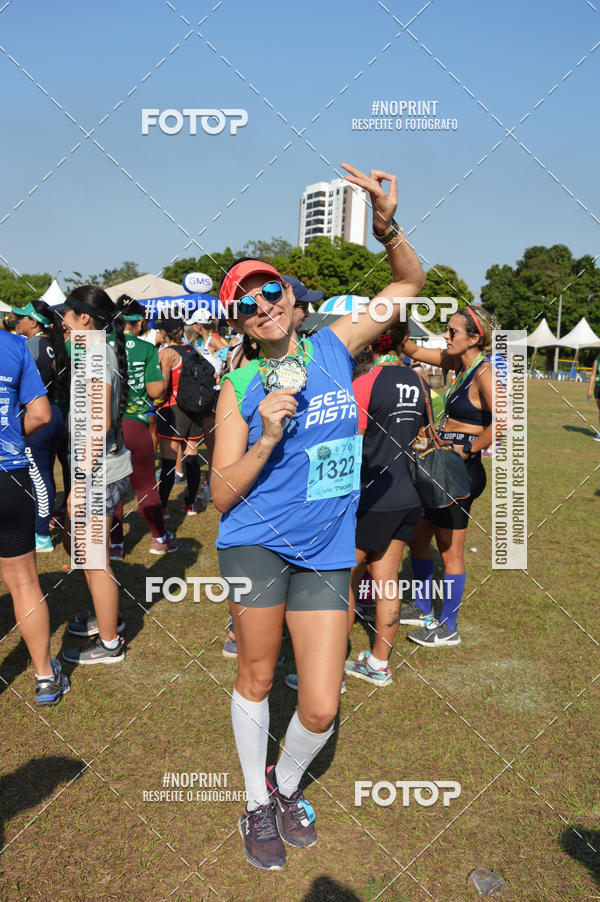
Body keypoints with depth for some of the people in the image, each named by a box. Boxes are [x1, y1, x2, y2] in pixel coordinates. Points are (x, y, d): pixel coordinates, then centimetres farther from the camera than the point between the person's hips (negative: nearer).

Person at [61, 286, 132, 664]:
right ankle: (106, 615, 39)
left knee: (94, 559, 3)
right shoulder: (100, 350, 13)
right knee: (75, 543, 23)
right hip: (97, 468, 10)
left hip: (99, 470, -10)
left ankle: (109, 643, 19)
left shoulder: (94, 354, -17)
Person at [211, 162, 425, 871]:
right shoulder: (237, 386, -4)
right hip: (256, 543, -1)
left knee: (321, 709, 2)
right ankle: (257, 805, 38)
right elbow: (222, 495, -5)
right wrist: (268, 438, -20)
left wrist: (386, 227, -11)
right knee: (255, 682, 11)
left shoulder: (333, 345, 3)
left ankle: (287, 784, 35)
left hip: (327, 552, 2)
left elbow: (411, 283, 8)